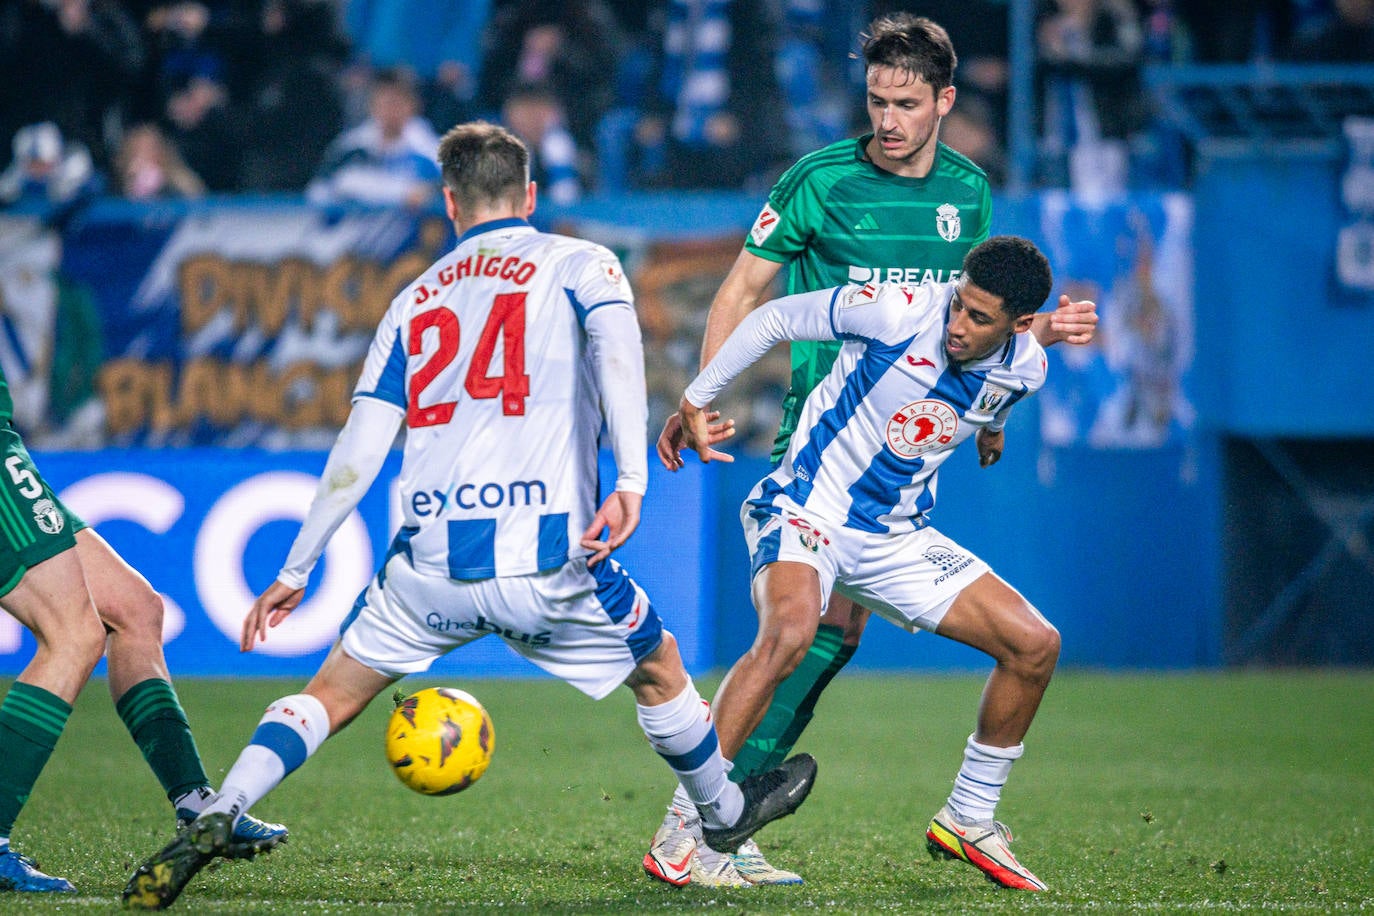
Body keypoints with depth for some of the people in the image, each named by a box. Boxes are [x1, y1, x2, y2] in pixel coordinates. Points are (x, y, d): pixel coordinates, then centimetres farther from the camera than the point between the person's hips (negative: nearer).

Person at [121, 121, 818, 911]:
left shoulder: (415, 300, 17)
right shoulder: (579, 264, 9)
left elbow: (358, 454, 13)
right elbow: (614, 344, -14)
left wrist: (295, 572, 18)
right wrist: (631, 480, -22)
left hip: (430, 565, 2)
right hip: (548, 558, -2)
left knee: (332, 694, 14)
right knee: (659, 670, 24)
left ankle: (216, 820, -6)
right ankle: (725, 813, 41)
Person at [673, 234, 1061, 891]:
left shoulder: (1024, 368, -6)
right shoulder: (899, 312, -22)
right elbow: (776, 319, -8)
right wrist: (697, 399, -3)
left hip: (897, 537, 6)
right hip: (805, 510, -6)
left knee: (1035, 645, -1)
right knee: (789, 630, -36)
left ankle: (967, 822, 17)